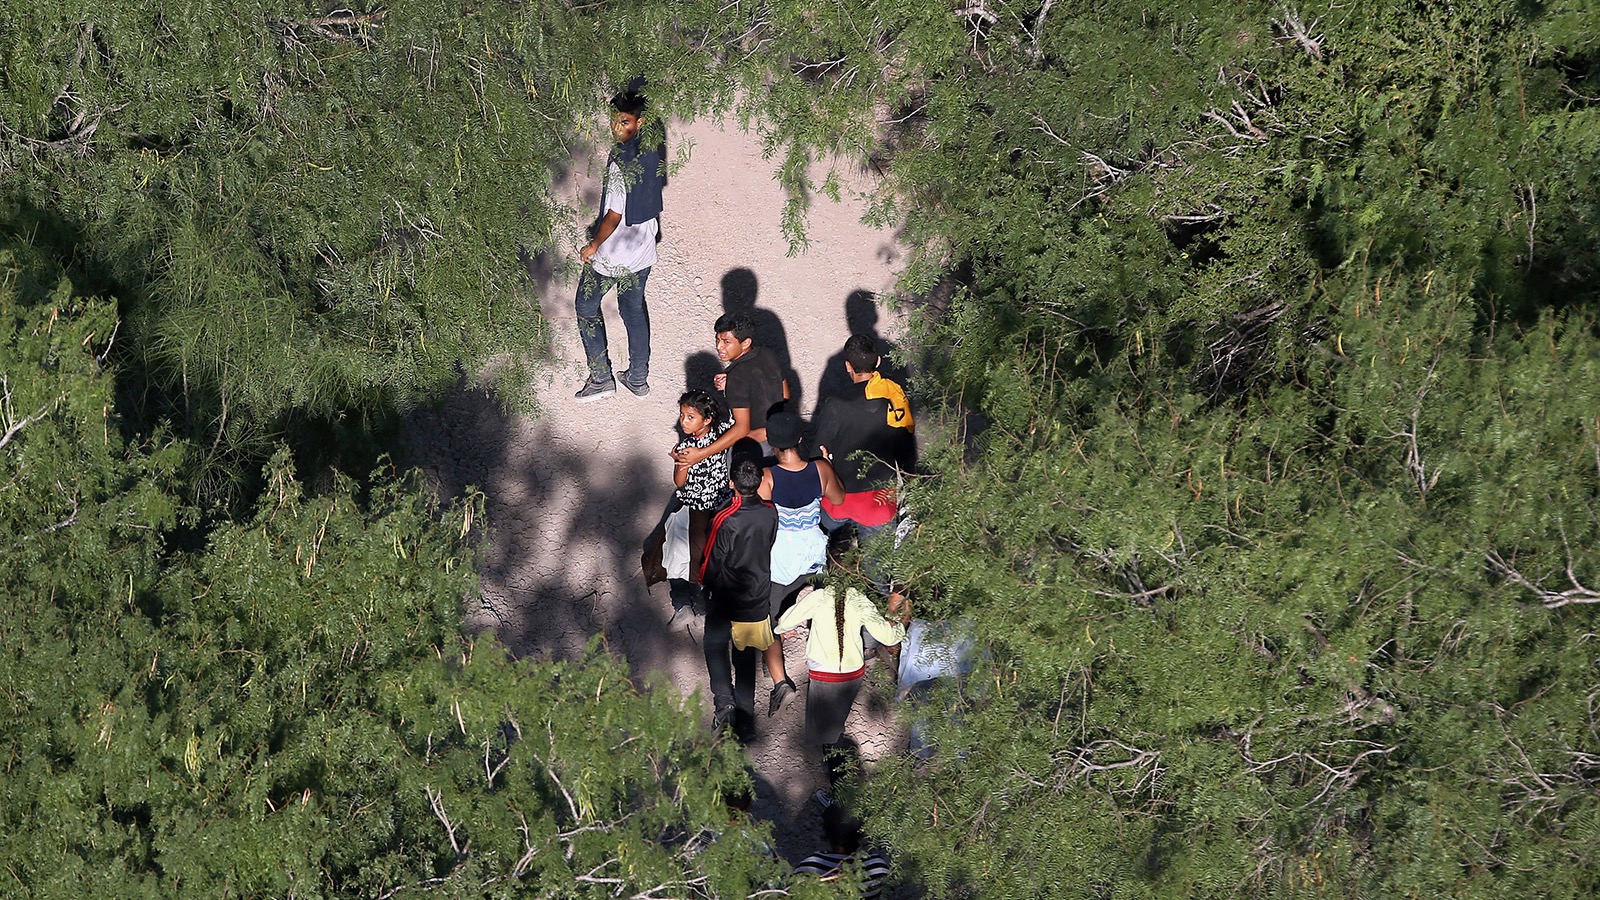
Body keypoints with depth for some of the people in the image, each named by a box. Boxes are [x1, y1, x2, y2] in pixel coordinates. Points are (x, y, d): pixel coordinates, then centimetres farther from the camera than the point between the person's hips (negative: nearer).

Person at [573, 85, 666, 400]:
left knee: (586, 308, 14)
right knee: (634, 309, 22)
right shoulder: (655, 148, -7)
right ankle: (638, 378, 31)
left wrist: (593, 246, -12)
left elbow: (614, 216, -26)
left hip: (611, 255, -7)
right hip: (644, 249, 7)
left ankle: (601, 378, 16)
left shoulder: (620, 162, -29)